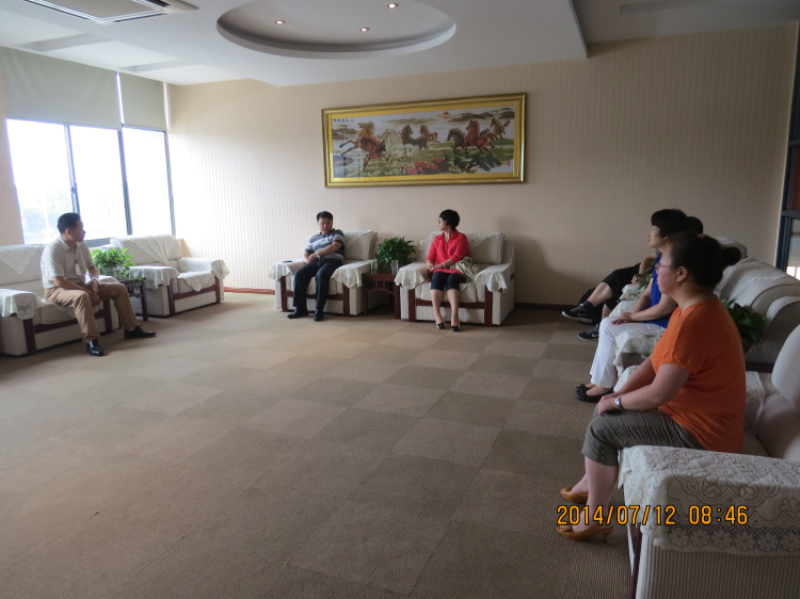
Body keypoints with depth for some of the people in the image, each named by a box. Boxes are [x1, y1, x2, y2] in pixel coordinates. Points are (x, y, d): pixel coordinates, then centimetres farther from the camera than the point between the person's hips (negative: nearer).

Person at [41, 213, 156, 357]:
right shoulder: (52, 249, -21)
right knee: (81, 296, -41)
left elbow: (92, 268, 14)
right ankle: (91, 341, -37)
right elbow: (59, 282, -26)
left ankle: (131, 329, 3)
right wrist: (88, 292, -25)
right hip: (57, 291, -8)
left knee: (119, 288, -3)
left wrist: (94, 279, -10)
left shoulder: (81, 246, 2)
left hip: (80, 285, 8)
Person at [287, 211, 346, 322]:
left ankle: (319, 309, -33)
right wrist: (306, 259, -4)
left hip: (332, 261, -5)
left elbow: (335, 246, -6)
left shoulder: (337, 233, 13)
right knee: (299, 274, -24)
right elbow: (305, 254, 23)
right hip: (316, 262, 5)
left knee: (321, 275, -38)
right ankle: (300, 308, -19)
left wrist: (317, 254, -11)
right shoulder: (313, 238, 26)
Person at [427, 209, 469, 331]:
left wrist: (440, 265, -17)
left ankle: (454, 316, -51)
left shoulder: (461, 237, 5)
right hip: (440, 271, 3)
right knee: (436, 278, -33)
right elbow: (430, 256, 15)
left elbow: (456, 257, -8)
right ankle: (437, 315, -46)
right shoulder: (437, 239, 20)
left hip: (456, 271, -3)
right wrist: (430, 264, -10)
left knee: (451, 279, -38)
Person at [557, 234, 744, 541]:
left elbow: (659, 393, -28)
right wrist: (618, 395, -2)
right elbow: (656, 360, 7)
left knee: (601, 429, -8)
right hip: (695, 413, 10)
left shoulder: (694, 321, -30)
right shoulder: (698, 307, 3)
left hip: (700, 432, -10)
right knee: (607, 411, 15)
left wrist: (616, 401, -10)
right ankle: (591, 483, 32)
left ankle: (594, 519, 8)